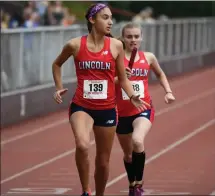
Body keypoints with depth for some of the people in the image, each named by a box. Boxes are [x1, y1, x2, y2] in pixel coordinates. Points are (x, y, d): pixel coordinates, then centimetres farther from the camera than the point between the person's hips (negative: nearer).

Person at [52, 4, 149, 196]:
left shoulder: (116, 46, -1)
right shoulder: (75, 45, -5)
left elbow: (123, 78, 8)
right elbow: (57, 64, 15)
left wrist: (132, 96, -9)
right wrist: (59, 88, 5)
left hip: (107, 109, 2)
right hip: (81, 106, -2)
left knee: (103, 161, 11)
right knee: (82, 145, -30)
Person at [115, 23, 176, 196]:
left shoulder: (148, 57, 1)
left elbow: (160, 74, 21)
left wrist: (168, 91, 8)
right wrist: (120, 77, -24)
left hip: (144, 109, -1)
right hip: (122, 112, 1)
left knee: (137, 141, -31)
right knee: (128, 154, 16)